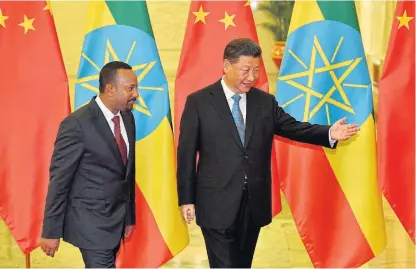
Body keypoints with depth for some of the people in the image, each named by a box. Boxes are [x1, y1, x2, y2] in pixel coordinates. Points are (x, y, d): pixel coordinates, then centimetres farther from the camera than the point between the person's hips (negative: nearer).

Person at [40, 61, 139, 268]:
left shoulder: (127, 117, 5)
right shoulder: (77, 124, -18)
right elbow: (59, 179, -14)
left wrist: (129, 216, 17)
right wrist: (51, 231, -12)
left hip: (117, 218, 7)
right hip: (91, 221, -7)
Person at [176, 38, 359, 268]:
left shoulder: (265, 102, 7)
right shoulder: (198, 101, -4)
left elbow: (294, 128, 7)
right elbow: (186, 153, -3)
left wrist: (329, 134, -12)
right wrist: (186, 199, -5)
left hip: (254, 202, 4)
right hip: (217, 203, -4)